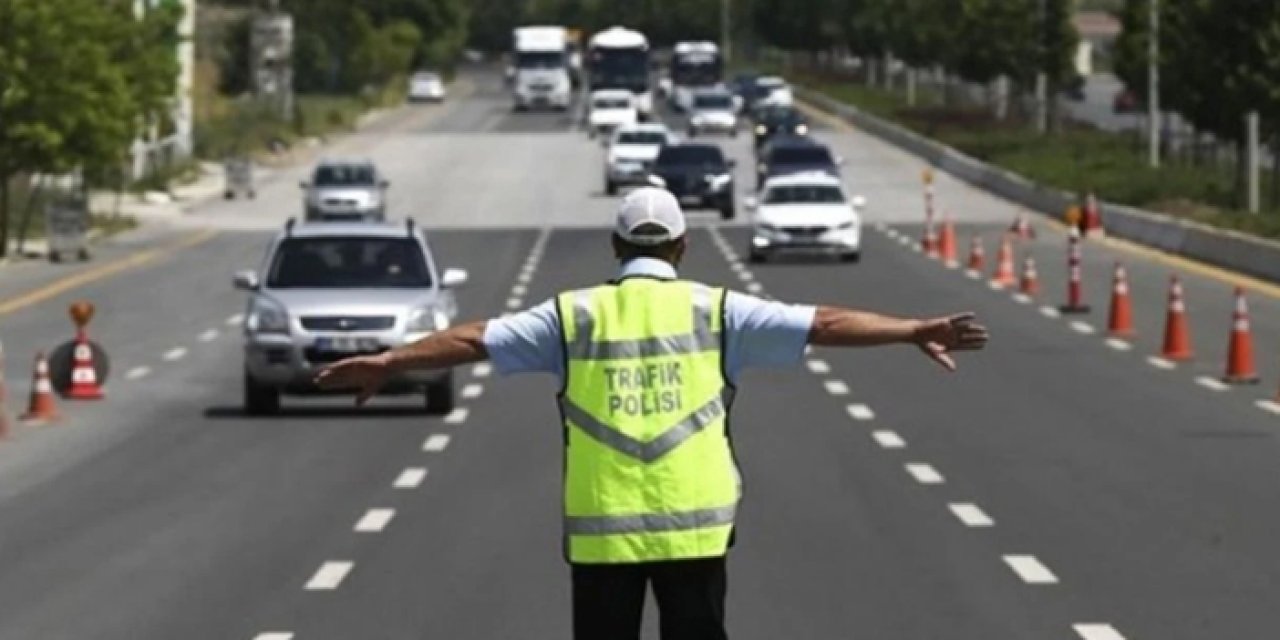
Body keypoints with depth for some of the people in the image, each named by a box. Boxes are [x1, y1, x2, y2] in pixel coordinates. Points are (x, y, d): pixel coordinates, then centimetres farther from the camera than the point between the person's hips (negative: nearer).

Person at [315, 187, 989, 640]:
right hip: (694, 525, 0)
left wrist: (386, 362, 11)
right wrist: (917, 331, 2)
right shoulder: (714, 311, 1)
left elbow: (474, 339, 3)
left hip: (600, 530, 0)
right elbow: (824, 324, -1)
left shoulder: (574, 315, 3)